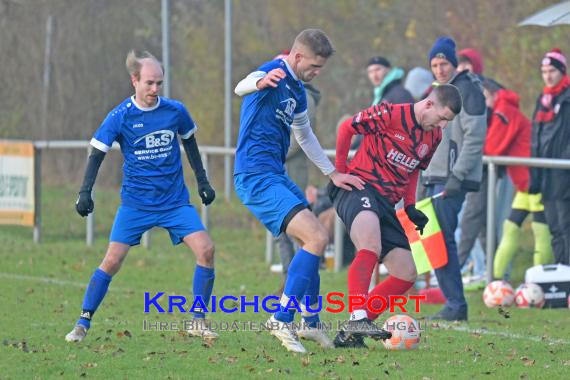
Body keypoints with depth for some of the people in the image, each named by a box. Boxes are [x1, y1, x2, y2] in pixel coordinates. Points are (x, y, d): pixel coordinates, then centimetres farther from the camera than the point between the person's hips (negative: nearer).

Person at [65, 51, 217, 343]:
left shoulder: (175, 111, -3)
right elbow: (97, 154, -4)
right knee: (112, 260, -9)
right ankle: (82, 323, 3)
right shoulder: (120, 116, -10)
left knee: (205, 249, -14)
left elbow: (189, 143, 15)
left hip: (175, 200, 2)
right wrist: (85, 192, -14)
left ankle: (198, 321, -2)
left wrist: (202, 181, 18)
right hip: (135, 203, -2)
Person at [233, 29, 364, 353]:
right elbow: (241, 88, -38)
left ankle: (311, 323, 32)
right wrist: (261, 82, -61)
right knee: (316, 239, -18)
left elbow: (305, 136, 31)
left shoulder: (297, 90, 15)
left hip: (276, 176, 10)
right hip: (256, 177, -10)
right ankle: (281, 320, -13)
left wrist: (333, 173, 31)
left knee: (315, 240, 20)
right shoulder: (274, 72, -14)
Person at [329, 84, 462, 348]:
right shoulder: (389, 115, -12)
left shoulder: (434, 137, 11)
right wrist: (340, 171, 3)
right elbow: (347, 128, -1)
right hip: (358, 187, -8)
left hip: (386, 204, 8)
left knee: (407, 274, 3)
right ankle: (358, 318, -44)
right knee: (371, 245, -38)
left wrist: (410, 207, 11)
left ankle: (350, 334, 5)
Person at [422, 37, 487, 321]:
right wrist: (427, 176, 20)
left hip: (453, 179, -9)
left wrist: (457, 176, -20)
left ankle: (456, 305, -11)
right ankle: (453, 303, 10)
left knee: (443, 240, -12)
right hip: (436, 178, 9)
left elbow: (475, 137, -16)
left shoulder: (467, 89, -9)